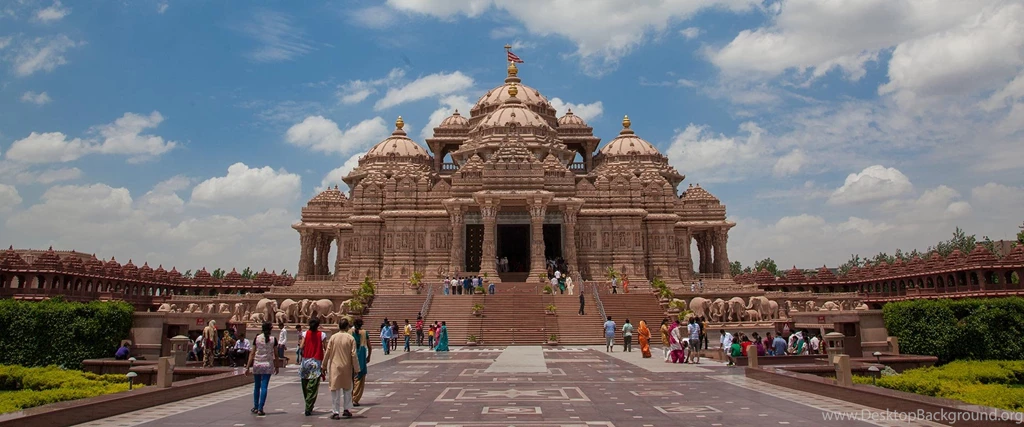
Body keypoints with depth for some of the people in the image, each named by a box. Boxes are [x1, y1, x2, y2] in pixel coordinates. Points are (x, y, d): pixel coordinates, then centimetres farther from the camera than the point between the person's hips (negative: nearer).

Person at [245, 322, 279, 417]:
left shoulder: (257, 338, -1)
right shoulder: (273, 339, -3)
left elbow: (252, 353, -2)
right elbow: (275, 355, 0)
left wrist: (248, 367, 1)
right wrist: (276, 367, 9)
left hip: (257, 364, 2)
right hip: (268, 365, -1)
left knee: (257, 387, 15)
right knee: (264, 387, 0)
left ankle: (255, 407, 25)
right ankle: (260, 409, -3)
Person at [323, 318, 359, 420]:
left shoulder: (333, 337, -4)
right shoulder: (350, 338, -6)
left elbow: (327, 353, 0)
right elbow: (353, 355, -6)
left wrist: (324, 366, 12)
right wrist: (356, 369, 0)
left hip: (334, 367, 0)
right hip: (347, 367, 0)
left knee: (335, 390, 6)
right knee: (347, 389, 18)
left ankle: (335, 412, 6)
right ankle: (347, 409, 22)